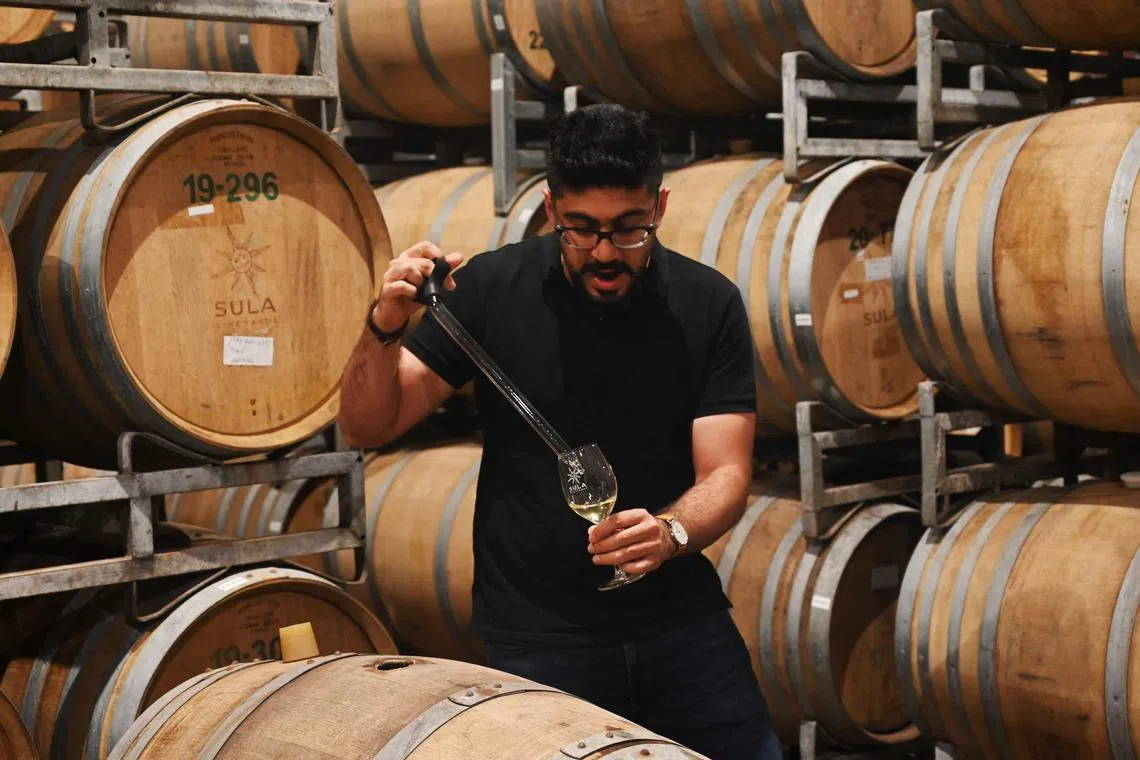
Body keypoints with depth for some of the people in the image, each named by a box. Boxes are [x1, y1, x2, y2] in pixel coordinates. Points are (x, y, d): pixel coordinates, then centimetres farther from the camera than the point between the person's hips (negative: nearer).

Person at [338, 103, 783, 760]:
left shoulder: (709, 304, -6)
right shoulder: (493, 288, -8)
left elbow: (725, 473, -9)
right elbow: (368, 428, -5)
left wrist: (672, 532, -31)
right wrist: (385, 330, -24)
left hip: (679, 619, 2)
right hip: (534, 634, -1)